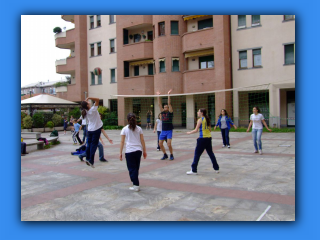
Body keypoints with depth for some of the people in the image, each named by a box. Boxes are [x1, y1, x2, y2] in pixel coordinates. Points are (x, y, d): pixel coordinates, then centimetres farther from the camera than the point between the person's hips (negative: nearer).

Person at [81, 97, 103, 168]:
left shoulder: (86, 112, 0)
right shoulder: (93, 109, -17)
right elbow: (97, 100, -19)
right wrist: (89, 98, -17)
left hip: (90, 129, 6)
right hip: (96, 129, -6)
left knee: (89, 144, 14)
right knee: (94, 144, -2)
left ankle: (88, 159, 20)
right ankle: (91, 161, -3)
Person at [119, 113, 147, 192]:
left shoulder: (125, 129, -1)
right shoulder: (139, 128, 5)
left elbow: (122, 142, -3)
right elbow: (142, 140, 5)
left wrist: (120, 153, 2)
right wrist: (144, 151, 12)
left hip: (129, 151, -3)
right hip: (138, 150, 3)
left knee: (132, 168, 4)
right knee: (136, 167, 16)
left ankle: (136, 185, 0)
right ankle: (135, 182, 27)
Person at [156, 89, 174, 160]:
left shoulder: (170, 113, -3)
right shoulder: (162, 112, 9)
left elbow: (169, 104, -12)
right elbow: (159, 104, 6)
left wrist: (168, 94, -14)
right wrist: (158, 96, 3)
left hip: (169, 131, -5)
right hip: (163, 131, 6)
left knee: (169, 144, -12)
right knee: (160, 144, 3)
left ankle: (171, 155, 8)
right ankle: (165, 155, 20)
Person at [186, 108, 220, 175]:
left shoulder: (200, 120, -9)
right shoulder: (207, 119, 12)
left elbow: (196, 130, -11)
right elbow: (210, 129, 15)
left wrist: (189, 132, 3)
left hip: (202, 138, -7)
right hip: (209, 138, 8)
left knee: (197, 154, -1)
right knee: (210, 153, 16)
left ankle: (194, 170, 1)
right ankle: (216, 168, 20)